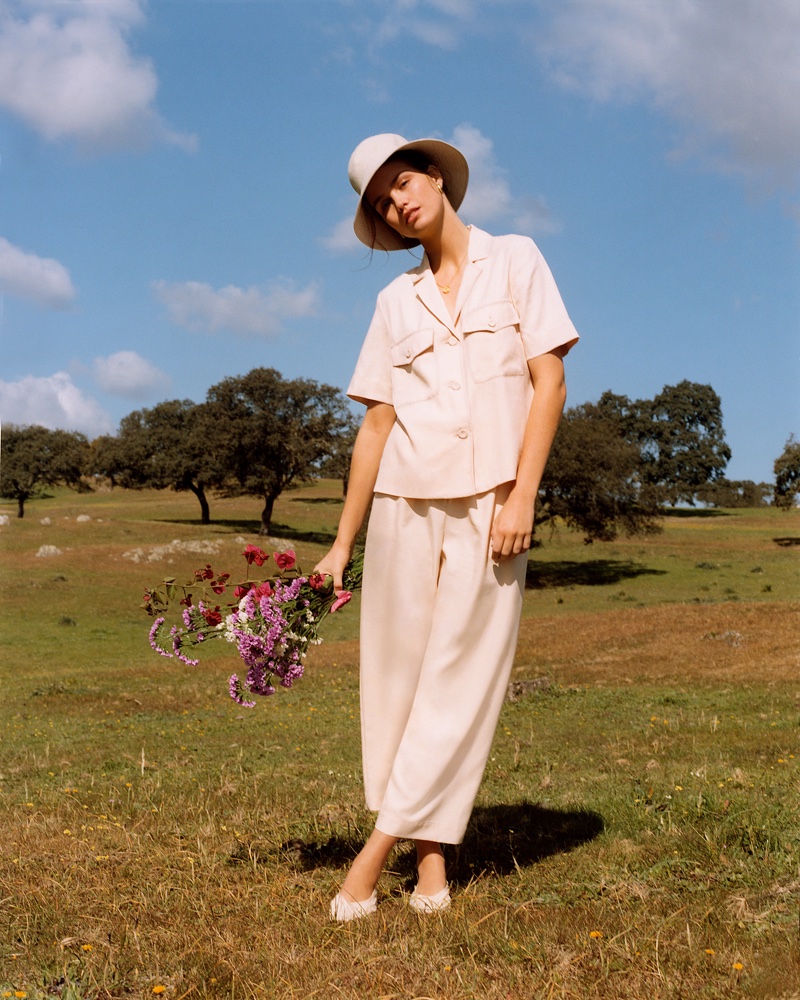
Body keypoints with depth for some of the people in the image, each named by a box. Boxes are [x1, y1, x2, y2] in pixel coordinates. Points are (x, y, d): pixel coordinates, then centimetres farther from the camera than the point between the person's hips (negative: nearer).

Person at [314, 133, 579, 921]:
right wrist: (342, 541, 7)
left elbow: (549, 382, -1)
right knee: (400, 673, 2)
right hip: (404, 502, 3)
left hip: (489, 503, -2)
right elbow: (377, 422, 10)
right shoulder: (396, 302, 13)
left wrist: (520, 497, -12)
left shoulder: (516, 262, 7)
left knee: (460, 677, -5)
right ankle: (429, 856, 13)